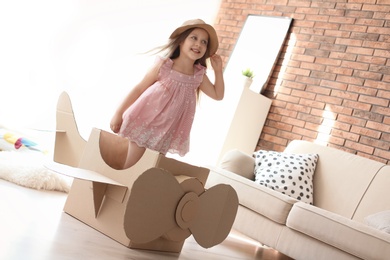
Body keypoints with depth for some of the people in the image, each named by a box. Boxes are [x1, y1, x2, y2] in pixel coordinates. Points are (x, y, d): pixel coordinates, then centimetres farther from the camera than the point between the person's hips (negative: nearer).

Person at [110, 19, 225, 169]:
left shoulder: (199, 75, -2)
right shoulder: (164, 66, -14)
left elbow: (218, 95, 8)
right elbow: (139, 89, -10)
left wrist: (218, 70, -4)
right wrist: (119, 113, -11)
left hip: (167, 132, 4)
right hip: (145, 123, -4)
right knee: (130, 163, -1)